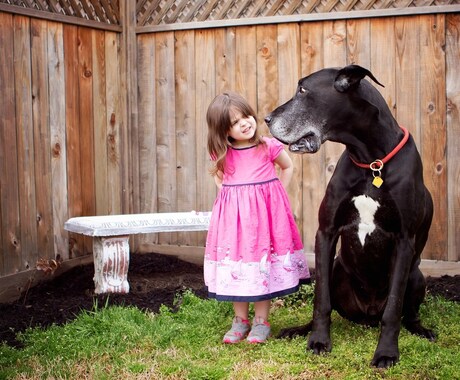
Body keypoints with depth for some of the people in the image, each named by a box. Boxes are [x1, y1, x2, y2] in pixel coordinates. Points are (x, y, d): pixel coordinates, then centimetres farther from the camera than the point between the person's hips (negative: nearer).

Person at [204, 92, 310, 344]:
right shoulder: (222, 154, 0)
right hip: (233, 214, 2)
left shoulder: (269, 147, -6)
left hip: (266, 211, -2)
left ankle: (261, 321, 16)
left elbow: (288, 167, 13)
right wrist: (228, 195, 7)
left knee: (265, 265, 3)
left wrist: (275, 194, 4)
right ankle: (240, 319, 21)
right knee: (236, 265, 6)